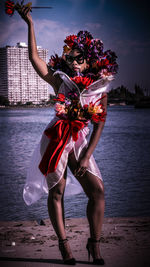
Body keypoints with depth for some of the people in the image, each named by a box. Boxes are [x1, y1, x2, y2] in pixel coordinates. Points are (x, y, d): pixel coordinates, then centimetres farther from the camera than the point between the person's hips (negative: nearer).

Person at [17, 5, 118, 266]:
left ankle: (94, 244, 5)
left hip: (79, 143, 1)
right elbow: (34, 57, -1)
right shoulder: (61, 81, 3)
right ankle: (63, 244, 13)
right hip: (56, 139, -1)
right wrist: (30, 23, -5)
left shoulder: (100, 90, 4)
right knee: (56, 192, 1)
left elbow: (99, 126, 1)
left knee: (97, 190, -8)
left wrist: (86, 156, -6)